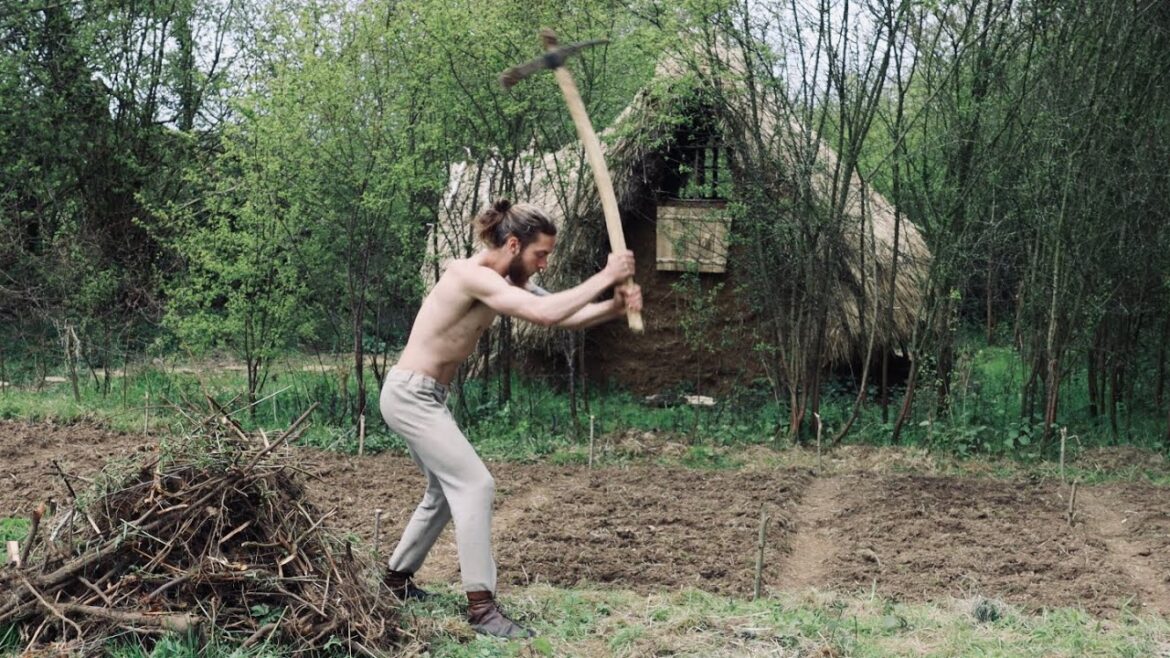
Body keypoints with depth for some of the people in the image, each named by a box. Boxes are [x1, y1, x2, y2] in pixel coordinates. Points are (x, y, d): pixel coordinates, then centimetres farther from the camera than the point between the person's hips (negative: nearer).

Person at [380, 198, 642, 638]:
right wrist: (604, 277, -27)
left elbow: (562, 317, 4)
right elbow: (545, 314, -34)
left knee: (445, 491, 21)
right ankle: (481, 607, -13)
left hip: (423, 395, 10)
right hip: (411, 394, -10)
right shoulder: (473, 275, -23)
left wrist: (615, 306, -13)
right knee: (475, 485, -14)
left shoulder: (503, 283, 7)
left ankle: (397, 578, 36)